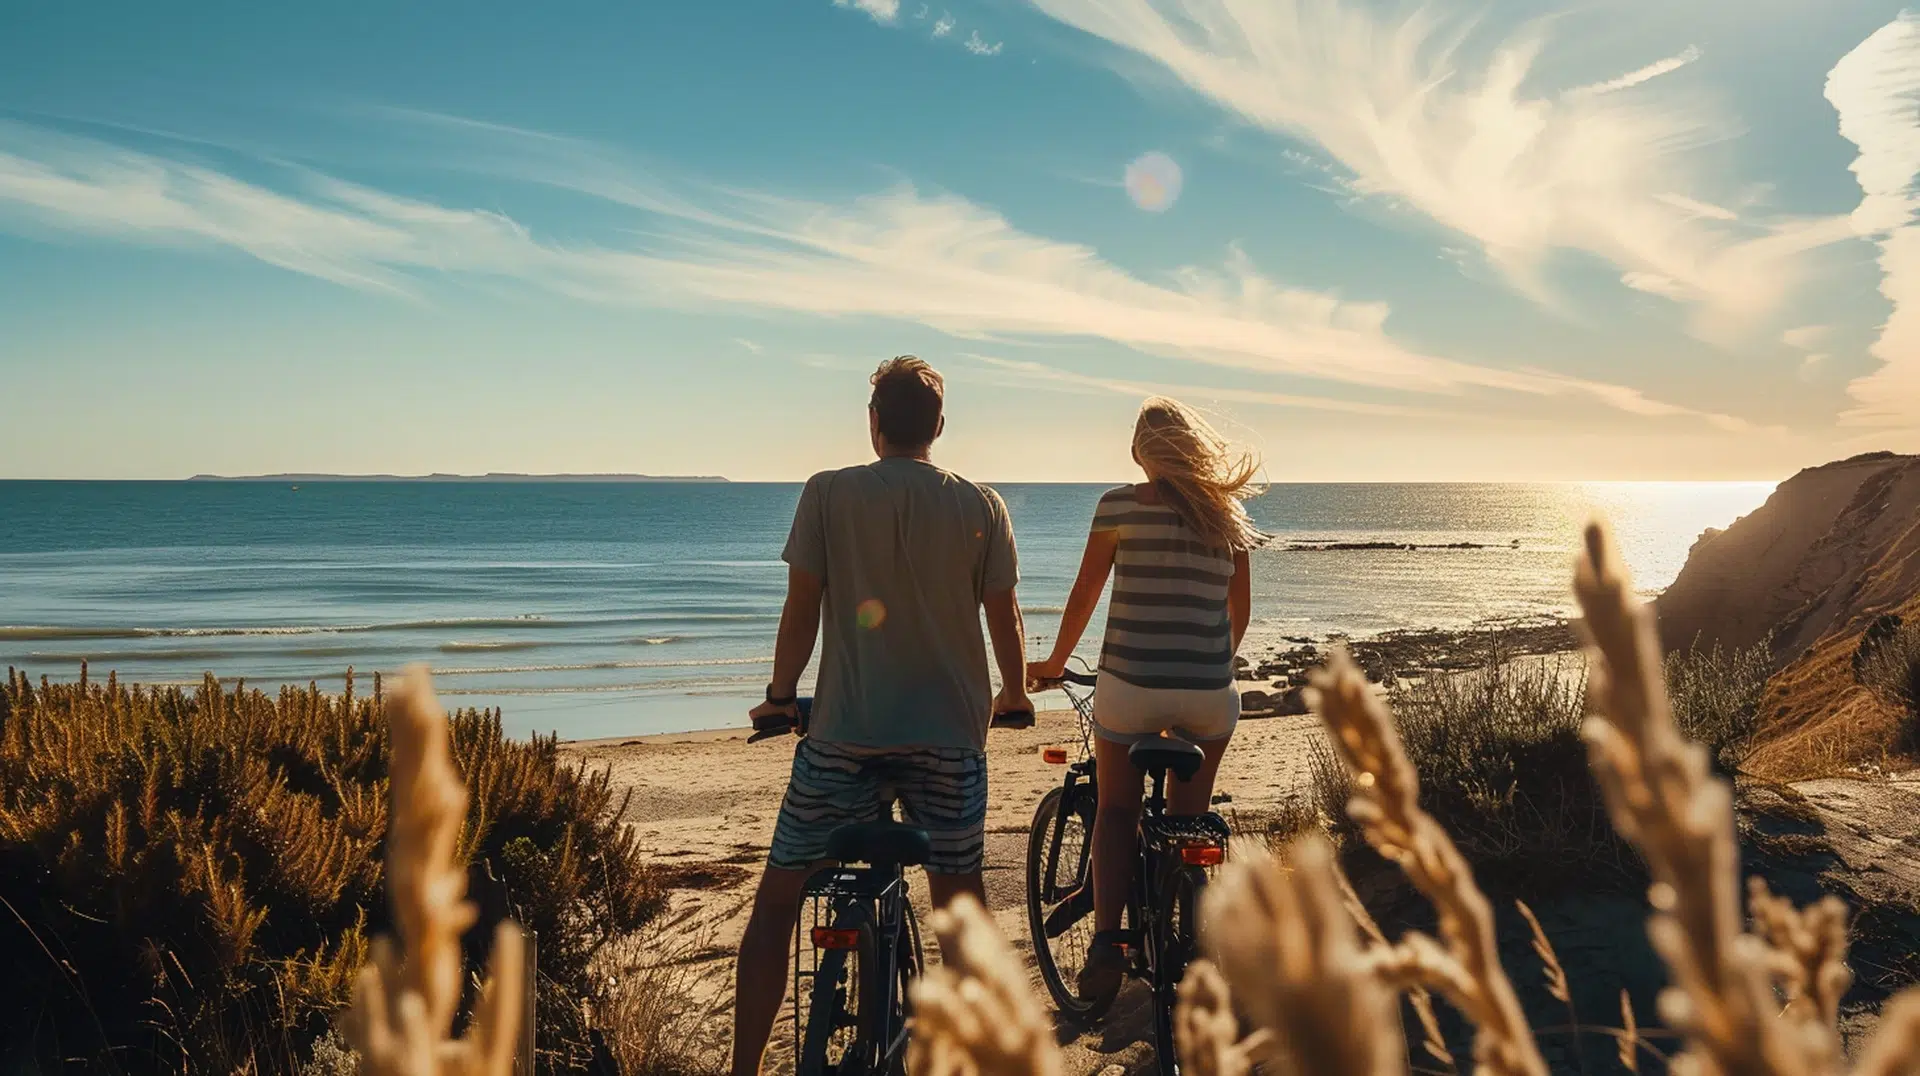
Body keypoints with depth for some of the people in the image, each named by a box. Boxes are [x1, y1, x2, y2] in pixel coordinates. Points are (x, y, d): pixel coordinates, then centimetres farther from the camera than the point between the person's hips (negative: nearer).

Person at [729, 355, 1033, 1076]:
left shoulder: (828, 492, -2)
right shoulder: (981, 506, 2)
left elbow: (802, 608, -2)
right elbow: (1003, 614, 6)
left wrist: (780, 698, 13)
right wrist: (1014, 695, 24)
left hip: (842, 732, -1)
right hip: (951, 732, 2)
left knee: (777, 900, 10)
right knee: (960, 896, 17)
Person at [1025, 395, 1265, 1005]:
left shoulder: (1120, 505, -3)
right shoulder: (1229, 514, 7)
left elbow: (1084, 595, 3)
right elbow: (1240, 612, 14)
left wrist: (1053, 664, 18)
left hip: (1130, 684, -2)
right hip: (1209, 691, 3)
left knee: (1116, 812, 16)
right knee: (1190, 817, 21)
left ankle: (1107, 943, 2)